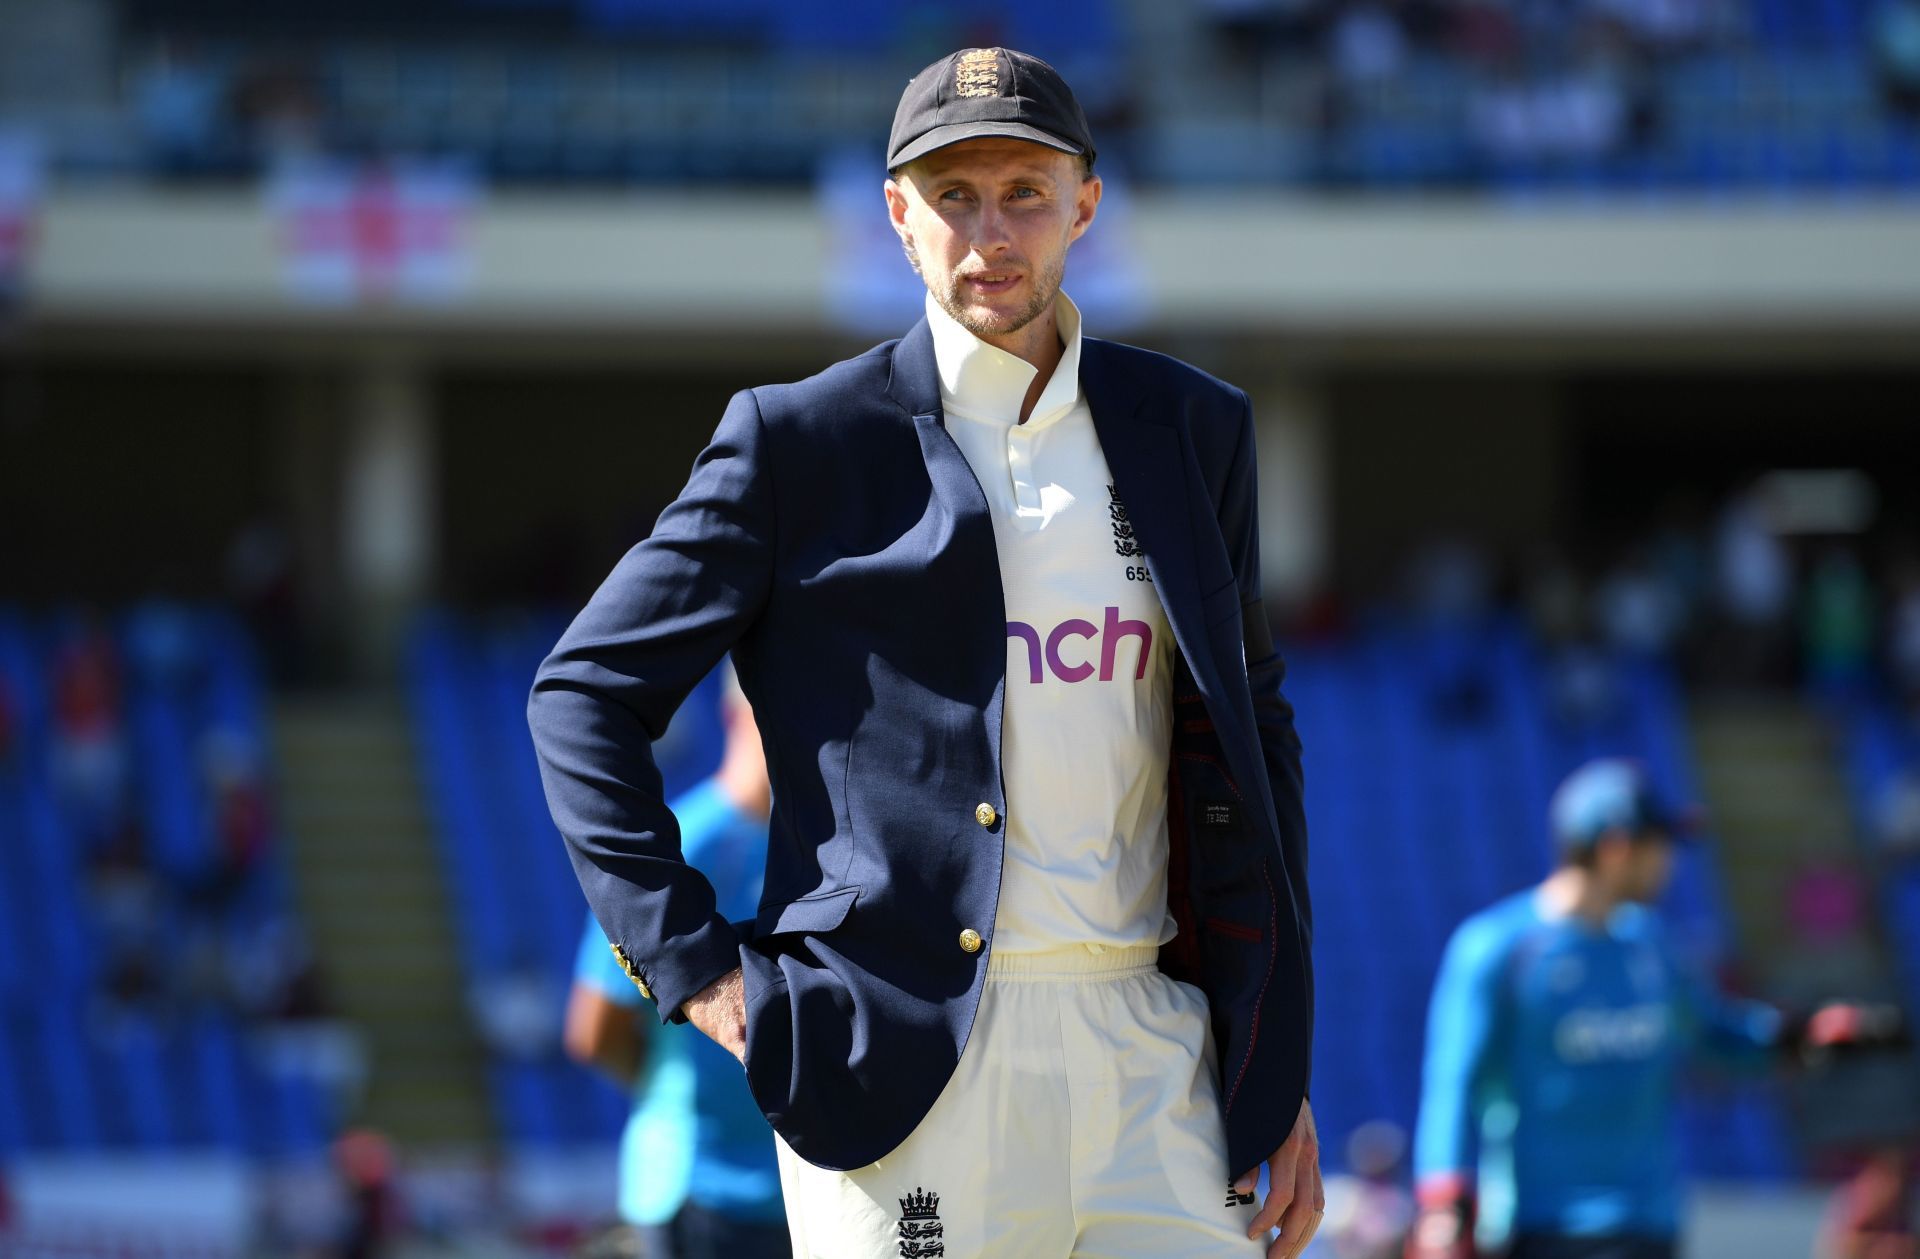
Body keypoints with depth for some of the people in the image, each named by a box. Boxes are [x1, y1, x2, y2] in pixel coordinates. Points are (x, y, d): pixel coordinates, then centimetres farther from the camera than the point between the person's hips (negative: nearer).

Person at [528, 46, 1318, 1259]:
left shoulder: (1191, 431, 13)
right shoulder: (805, 441, 1)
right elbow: (584, 693, 4)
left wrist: (1280, 1071, 13)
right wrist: (693, 966, -4)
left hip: (1153, 1055, 4)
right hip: (910, 1060, -3)